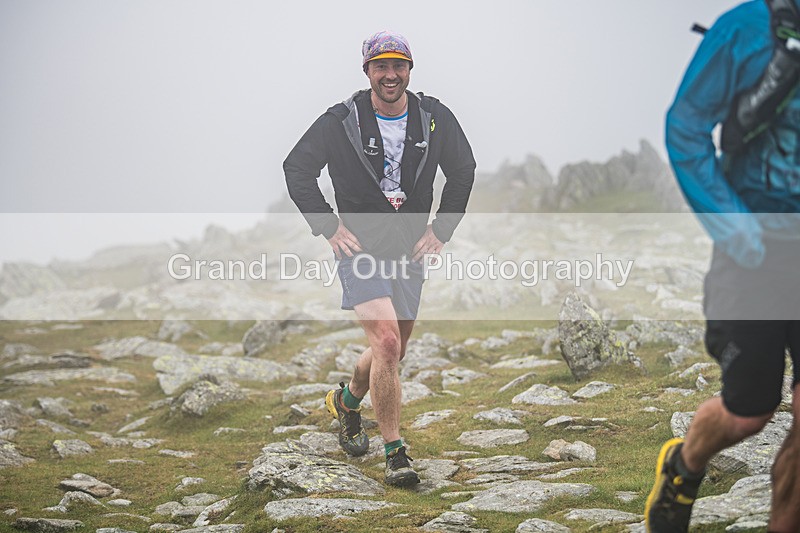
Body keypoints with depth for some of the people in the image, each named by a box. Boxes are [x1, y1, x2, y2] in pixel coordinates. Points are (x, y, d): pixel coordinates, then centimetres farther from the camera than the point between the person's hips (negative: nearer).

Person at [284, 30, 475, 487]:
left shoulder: (434, 119, -1)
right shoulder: (342, 121, -10)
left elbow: (463, 171, 13)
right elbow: (297, 168, -2)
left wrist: (442, 229, 5)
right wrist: (329, 226, -8)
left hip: (409, 252, 4)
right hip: (360, 248, -4)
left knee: (392, 352, 15)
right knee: (387, 343, -20)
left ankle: (348, 399, 48)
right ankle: (395, 453, -12)